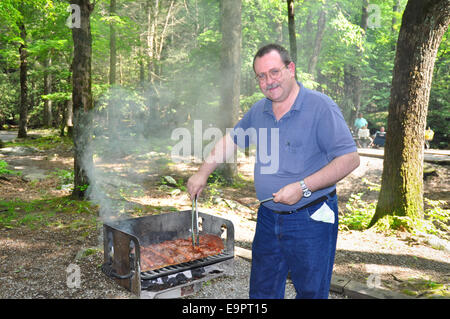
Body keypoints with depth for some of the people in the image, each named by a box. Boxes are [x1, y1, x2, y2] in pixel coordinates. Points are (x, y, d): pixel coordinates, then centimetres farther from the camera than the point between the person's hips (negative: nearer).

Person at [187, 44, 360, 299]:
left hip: (311, 220, -5)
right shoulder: (259, 111, 6)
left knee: (311, 292, 10)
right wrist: (203, 173, 14)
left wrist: (303, 187, -24)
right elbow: (231, 140, 21)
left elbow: (350, 159, -18)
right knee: (262, 291, 18)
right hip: (268, 218, 6)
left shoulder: (320, 107, -14)